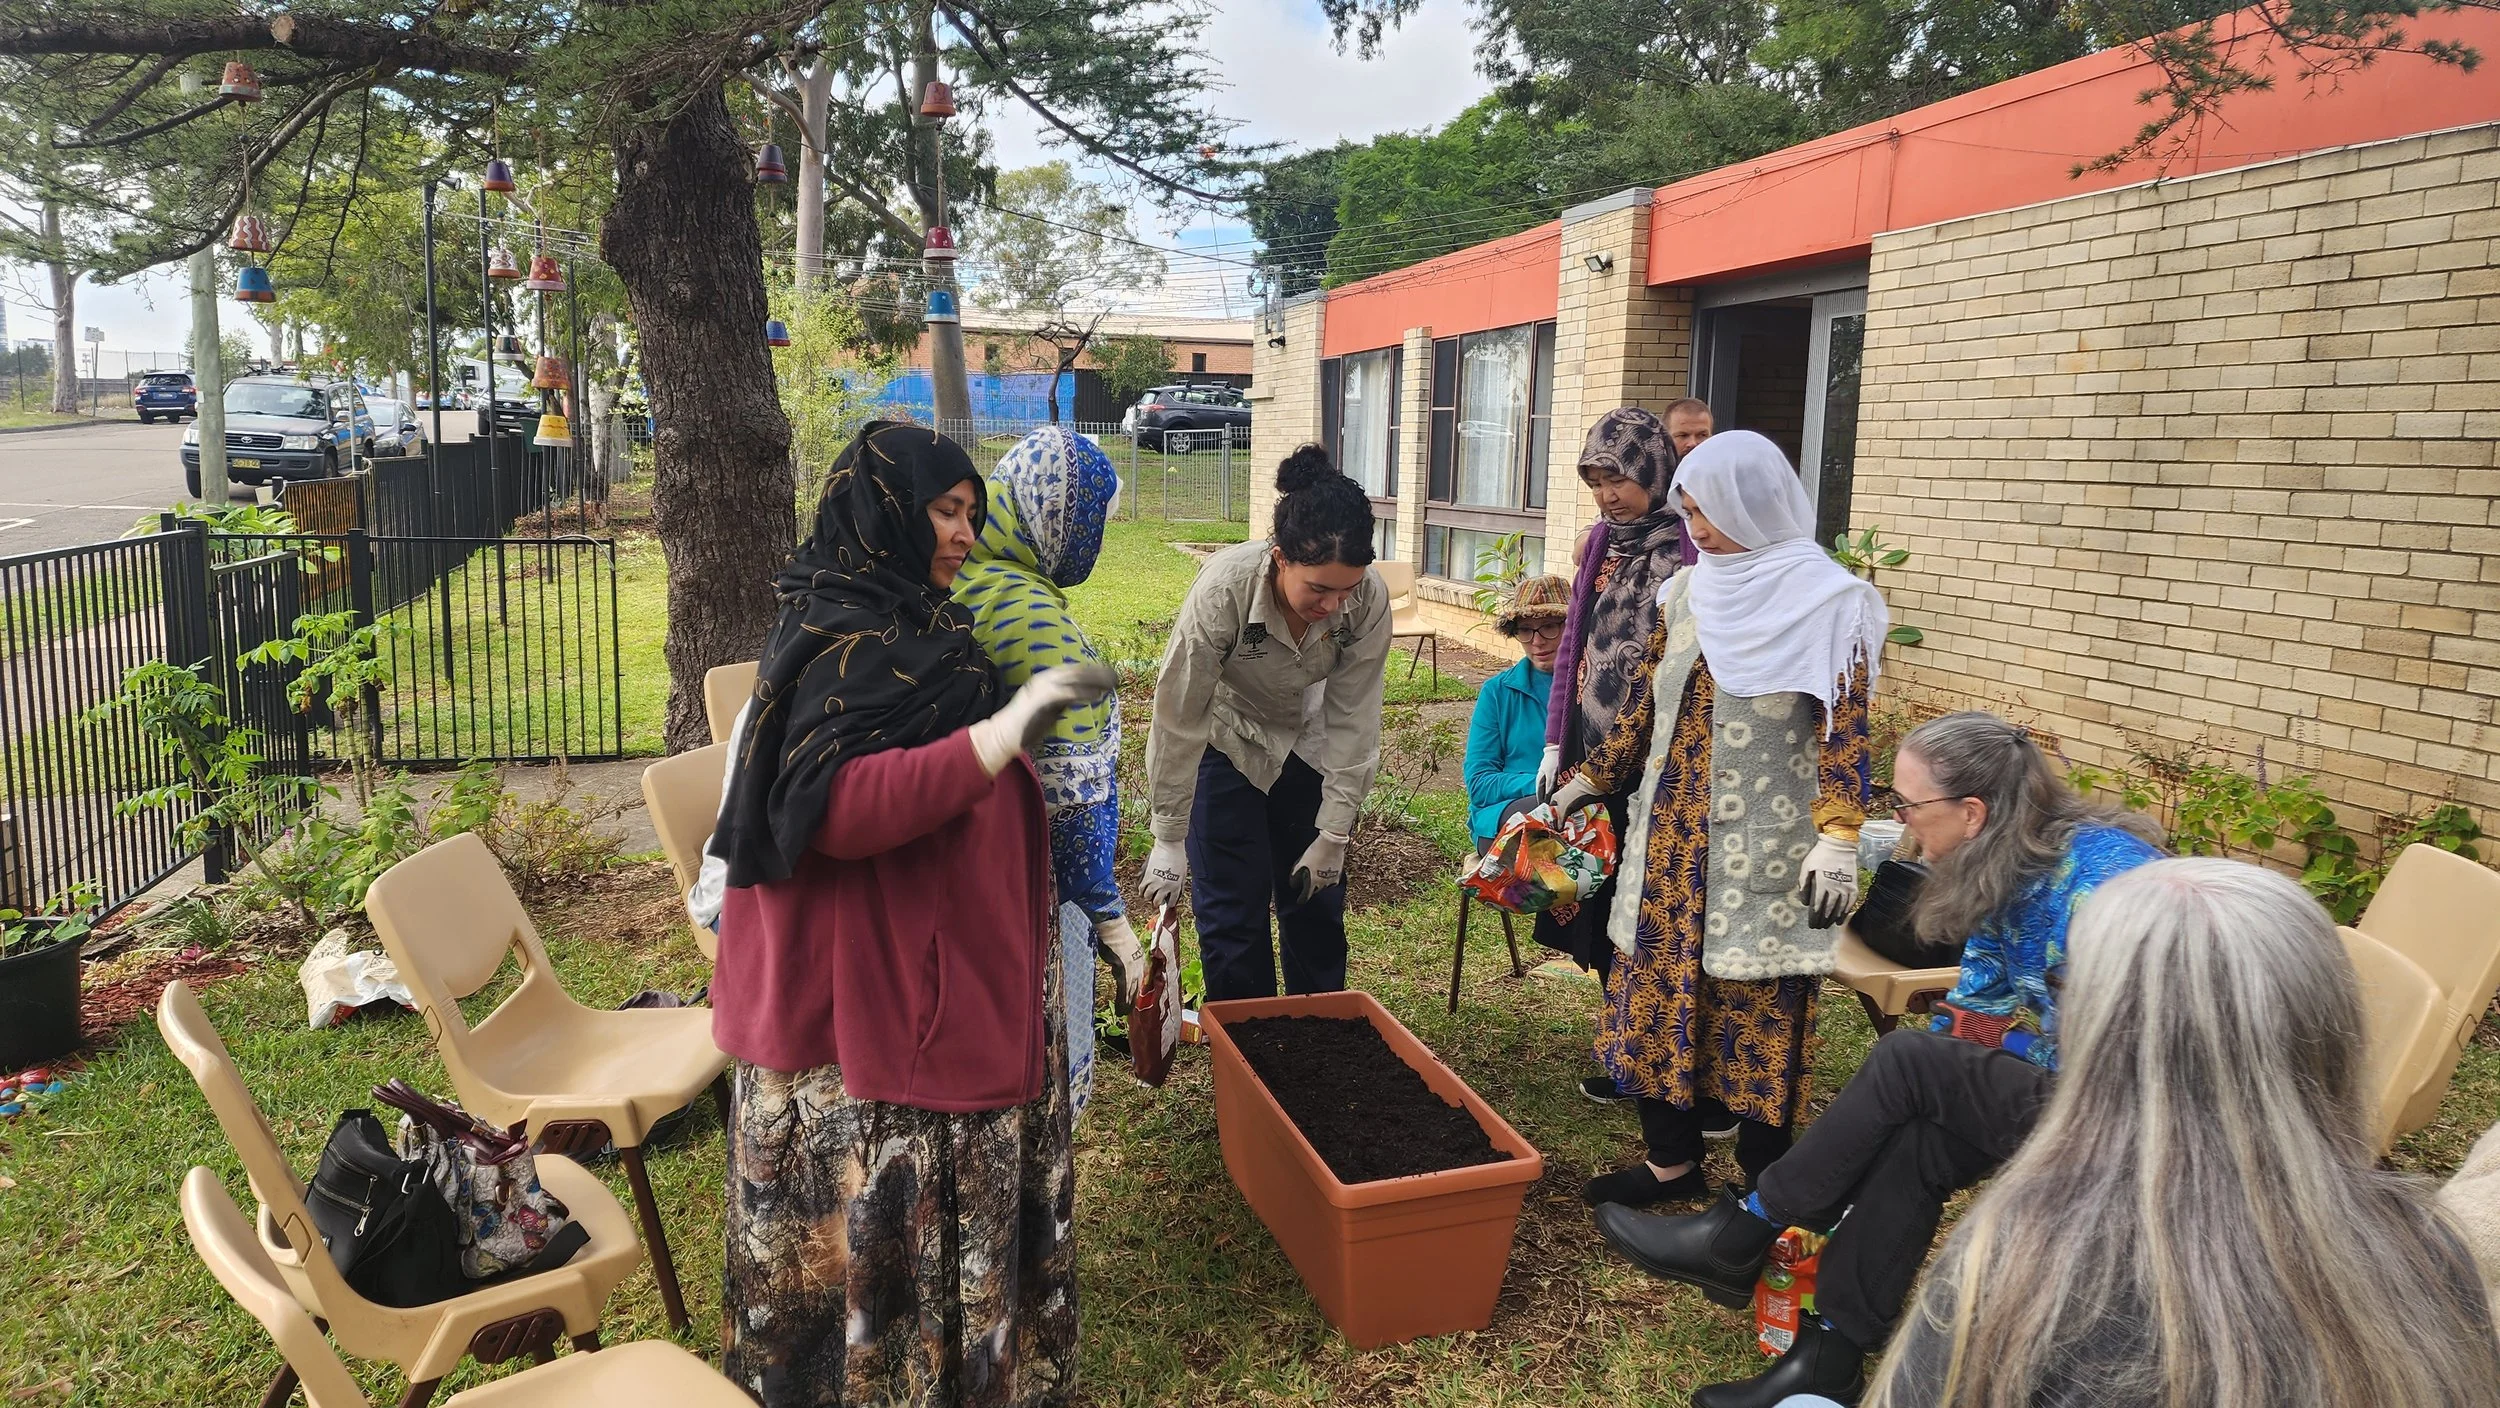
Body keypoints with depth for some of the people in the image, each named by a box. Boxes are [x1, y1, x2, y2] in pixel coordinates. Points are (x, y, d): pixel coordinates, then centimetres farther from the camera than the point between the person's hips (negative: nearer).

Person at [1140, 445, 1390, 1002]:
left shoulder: (1369, 600, -28)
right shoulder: (1223, 588, -35)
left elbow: (1352, 721, -18)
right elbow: (1178, 717, -26)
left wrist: (1333, 836, -14)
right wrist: (1169, 841, -19)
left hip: (1307, 744, 3)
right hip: (1226, 744, -2)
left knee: (1317, 901, 8)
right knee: (1233, 910, -3)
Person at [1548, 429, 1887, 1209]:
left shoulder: (1824, 601, -9)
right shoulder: (1691, 592, 9)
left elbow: (1844, 728, -14)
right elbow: (1647, 700, 15)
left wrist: (1838, 837, -22)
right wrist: (1590, 780, 15)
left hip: (1762, 847, -6)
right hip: (1675, 837, 6)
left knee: (1758, 1008, 2)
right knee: (1664, 989, 11)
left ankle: (1763, 1181, 16)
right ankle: (1671, 1159, 25)